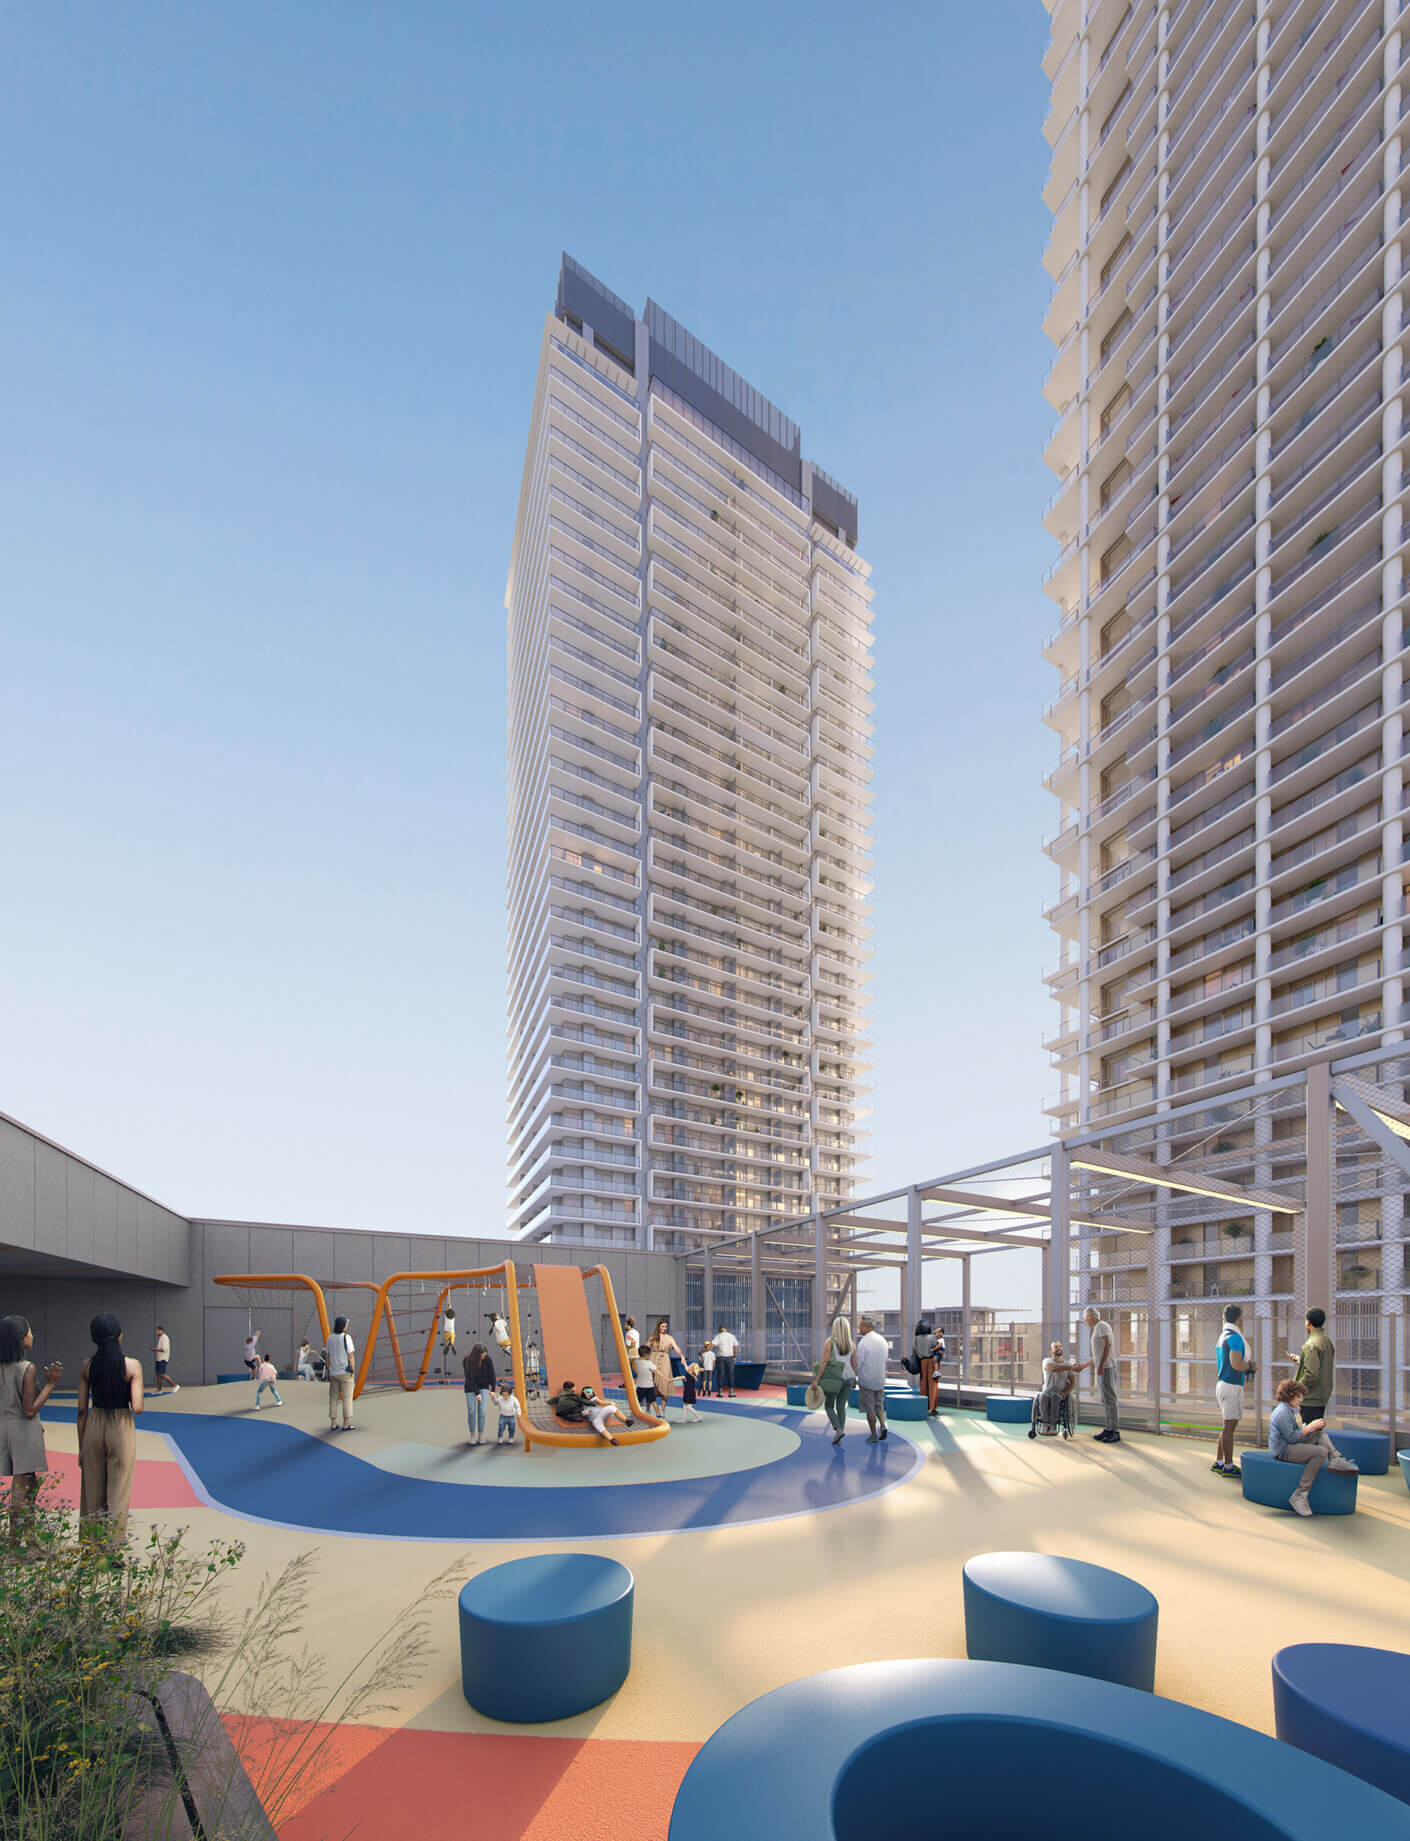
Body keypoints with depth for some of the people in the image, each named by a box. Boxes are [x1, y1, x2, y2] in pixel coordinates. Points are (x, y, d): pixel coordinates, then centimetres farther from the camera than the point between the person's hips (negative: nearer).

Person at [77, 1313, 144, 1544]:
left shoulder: (87, 1366, -4)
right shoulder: (132, 1366, -13)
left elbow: (81, 1410, 1)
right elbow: (137, 1408, -17)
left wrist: (81, 1447, 9)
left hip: (94, 1429, 3)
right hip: (121, 1429, -3)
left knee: (92, 1495, 15)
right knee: (118, 1496, 7)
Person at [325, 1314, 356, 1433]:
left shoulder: (330, 1339, 4)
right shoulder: (346, 1338, -11)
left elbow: (328, 1357, 7)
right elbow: (351, 1356, -12)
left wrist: (329, 1371, 14)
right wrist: (353, 1371, -4)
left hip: (333, 1373, 5)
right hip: (345, 1373, -5)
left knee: (333, 1398, 10)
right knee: (347, 1398, 0)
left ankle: (333, 1423, 10)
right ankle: (346, 1424, -2)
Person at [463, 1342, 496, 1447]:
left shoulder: (487, 1359, -17)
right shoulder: (467, 1360, -22)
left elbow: (491, 1374, -6)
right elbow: (469, 1378, -20)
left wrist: (492, 1389, -3)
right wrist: (477, 1393, -22)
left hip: (483, 1387, 1)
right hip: (470, 1388, -1)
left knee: (481, 1411, -8)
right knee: (471, 1412, -4)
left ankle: (481, 1436, -2)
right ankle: (473, 1436, 8)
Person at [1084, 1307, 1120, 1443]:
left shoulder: (1101, 1326, -7)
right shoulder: (1097, 1328, 23)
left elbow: (1108, 1344, -20)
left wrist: (1101, 1365, -25)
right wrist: (1083, 1366, 34)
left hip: (1106, 1368, -10)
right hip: (1101, 1369, 10)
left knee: (1109, 1399, -9)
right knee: (1105, 1400, 12)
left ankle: (1115, 1432, -8)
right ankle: (1108, 1429, 16)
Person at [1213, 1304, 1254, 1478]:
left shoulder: (1223, 1336, 15)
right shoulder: (1235, 1337, -15)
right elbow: (1236, 1364, -26)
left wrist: (1244, 1370, 15)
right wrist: (1249, 1366, -5)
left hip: (1222, 1384, 10)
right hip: (1232, 1385, -10)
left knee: (1228, 1426, 16)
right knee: (1229, 1426, -4)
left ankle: (1218, 1462, 20)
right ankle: (1228, 1466, 0)